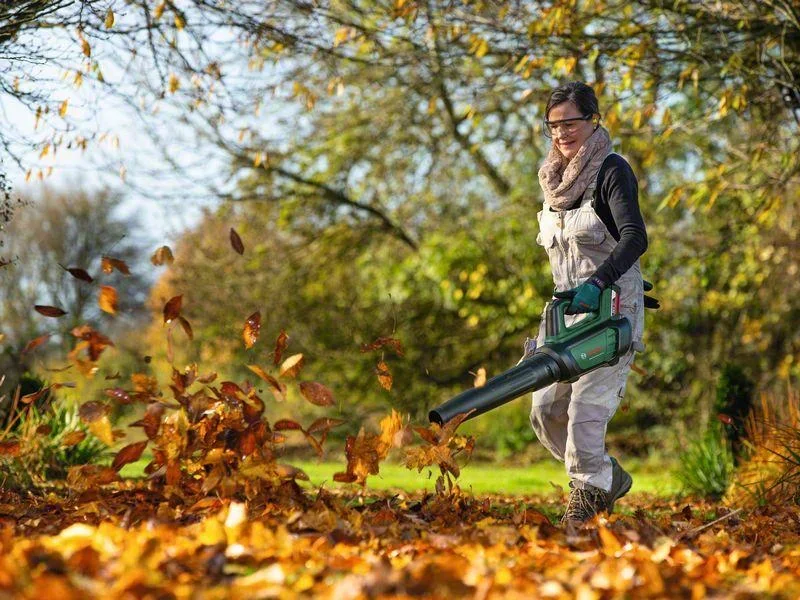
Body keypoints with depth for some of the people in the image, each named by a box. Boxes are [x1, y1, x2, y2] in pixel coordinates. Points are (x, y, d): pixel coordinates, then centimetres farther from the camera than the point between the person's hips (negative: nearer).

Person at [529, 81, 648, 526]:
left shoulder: (612, 171, -9)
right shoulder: (556, 178, 14)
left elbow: (635, 238, -22)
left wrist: (597, 283, -35)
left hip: (610, 308, -8)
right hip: (566, 307, 8)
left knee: (586, 411, -16)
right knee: (546, 411, 3)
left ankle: (589, 493, -2)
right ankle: (610, 479, 22)